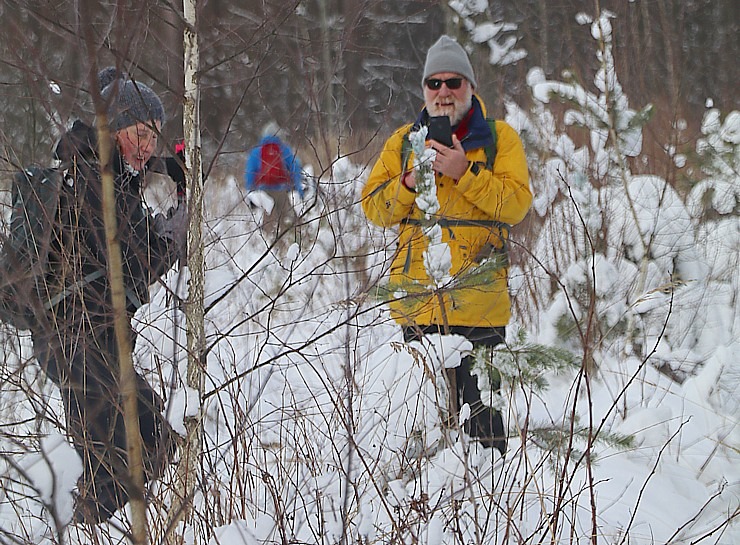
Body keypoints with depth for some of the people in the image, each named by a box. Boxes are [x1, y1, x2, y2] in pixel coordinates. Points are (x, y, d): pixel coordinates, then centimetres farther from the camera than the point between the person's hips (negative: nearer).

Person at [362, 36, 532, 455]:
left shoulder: (499, 138, 5)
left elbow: (516, 204, -7)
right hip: (417, 296, 3)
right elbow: (373, 207, 11)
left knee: (480, 404, -5)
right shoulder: (405, 141, 14)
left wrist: (464, 172, -17)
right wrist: (408, 184, -7)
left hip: (478, 299, -3)